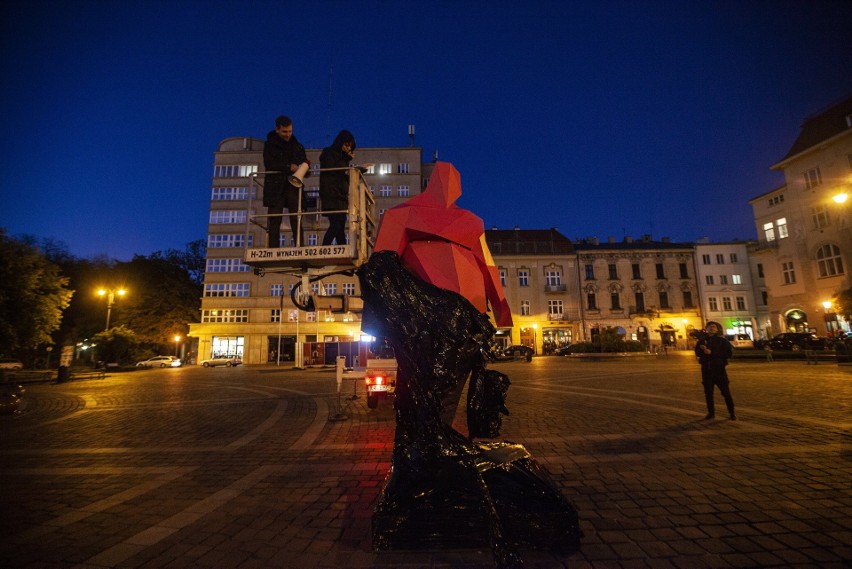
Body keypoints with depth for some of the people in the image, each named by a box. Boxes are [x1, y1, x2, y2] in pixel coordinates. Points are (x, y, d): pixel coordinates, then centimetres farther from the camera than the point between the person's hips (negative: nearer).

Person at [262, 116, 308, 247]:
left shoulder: (297, 146, 18)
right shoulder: (270, 145, 8)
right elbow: (269, 164, -6)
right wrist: (288, 167, -16)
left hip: (293, 187, 2)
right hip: (276, 188, -2)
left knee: (296, 221, -6)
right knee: (274, 222, -3)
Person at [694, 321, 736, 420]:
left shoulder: (722, 341, -2)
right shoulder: (702, 340, 8)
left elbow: (729, 353, -12)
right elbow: (697, 352, 12)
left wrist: (712, 353, -18)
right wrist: (702, 349, -11)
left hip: (719, 369, -3)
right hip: (706, 370, 3)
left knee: (726, 392, 0)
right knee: (708, 392, 7)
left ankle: (731, 413, 13)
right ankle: (711, 412, 18)